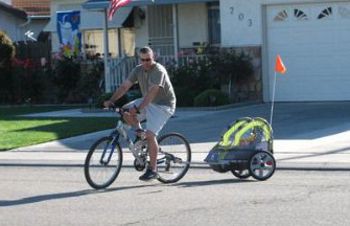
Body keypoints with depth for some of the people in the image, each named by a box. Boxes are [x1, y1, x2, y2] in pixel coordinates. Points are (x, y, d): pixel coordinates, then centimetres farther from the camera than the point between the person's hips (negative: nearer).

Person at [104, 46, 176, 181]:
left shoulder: (159, 71, -22)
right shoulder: (138, 70, 0)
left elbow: (152, 92, -32)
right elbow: (125, 86, -5)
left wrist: (138, 109, -41)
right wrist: (111, 101, -19)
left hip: (163, 105, -8)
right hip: (147, 102, 8)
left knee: (150, 134, -21)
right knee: (125, 111, -12)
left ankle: (152, 170, -12)